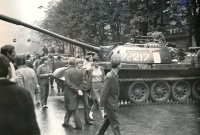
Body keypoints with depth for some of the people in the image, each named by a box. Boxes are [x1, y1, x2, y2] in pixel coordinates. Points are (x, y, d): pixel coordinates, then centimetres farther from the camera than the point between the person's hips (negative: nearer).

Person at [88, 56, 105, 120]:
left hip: (100, 86, 3)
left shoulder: (101, 68, 4)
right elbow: (89, 79, 2)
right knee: (99, 100, -11)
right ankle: (103, 114, -8)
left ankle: (91, 113, 26)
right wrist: (88, 88, 3)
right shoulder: (91, 70, -5)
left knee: (96, 102, 7)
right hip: (94, 86, -3)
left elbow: (103, 78, 10)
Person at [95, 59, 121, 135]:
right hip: (109, 104, -10)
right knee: (114, 122, 0)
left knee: (107, 120, 19)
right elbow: (104, 91, -21)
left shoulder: (115, 76, 8)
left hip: (112, 103, 10)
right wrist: (102, 104, -18)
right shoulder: (109, 77, -22)